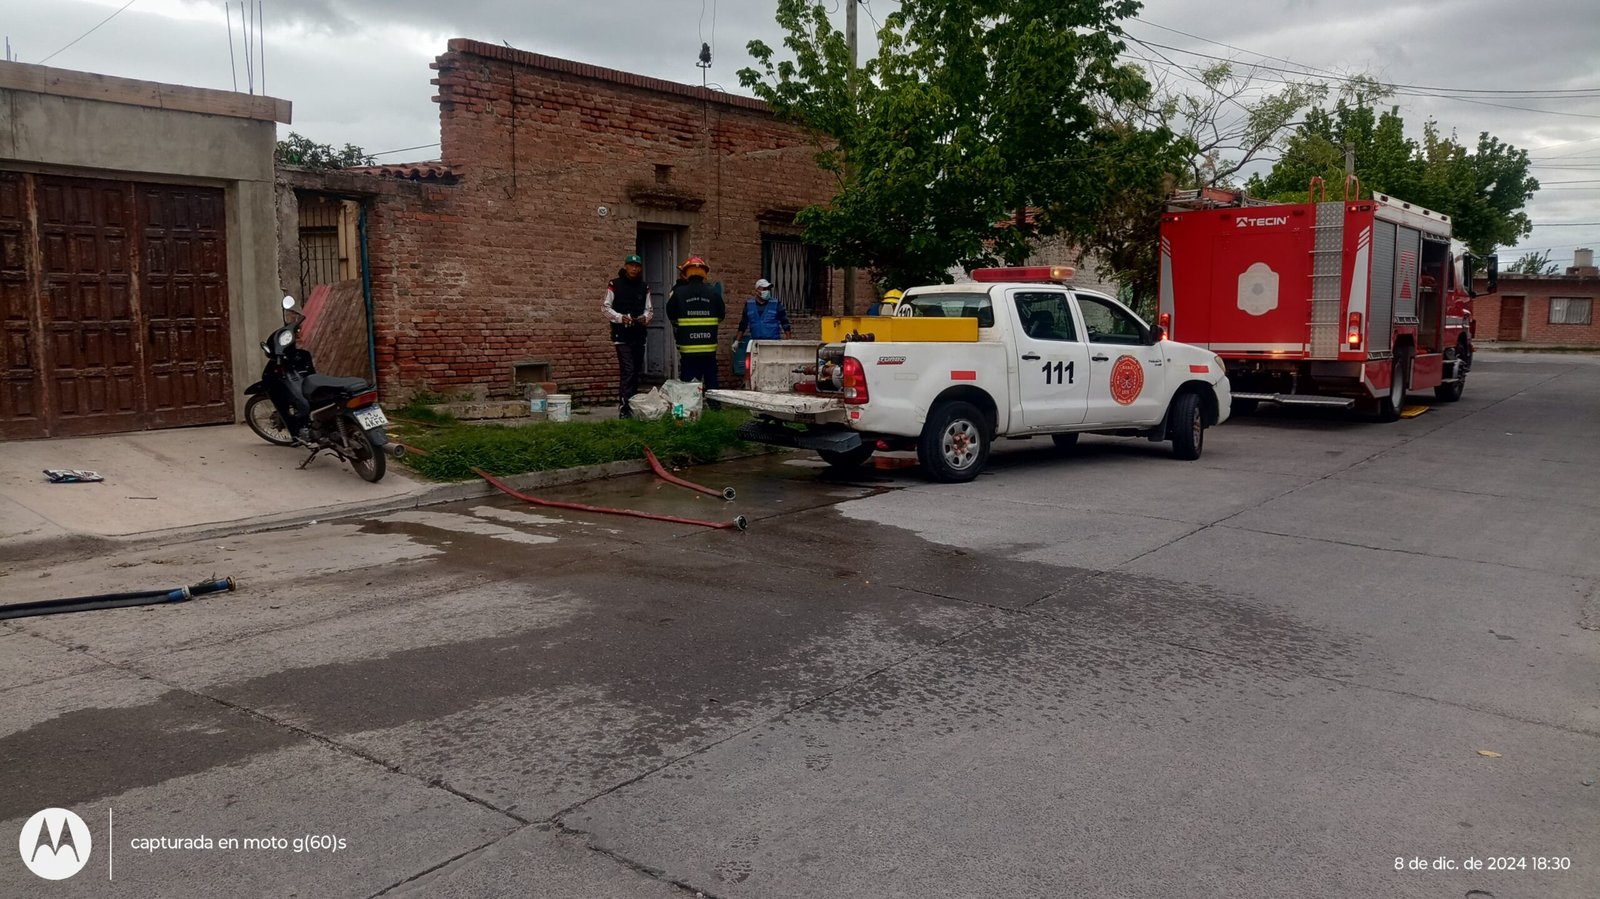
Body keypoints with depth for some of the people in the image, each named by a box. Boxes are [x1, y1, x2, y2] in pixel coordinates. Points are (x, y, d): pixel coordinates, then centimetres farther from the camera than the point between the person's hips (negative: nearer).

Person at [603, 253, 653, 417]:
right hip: (621, 335, -5)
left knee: (636, 371, 12)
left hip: (639, 335, 5)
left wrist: (645, 317, -10)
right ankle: (623, 408, -18)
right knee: (627, 370, -16)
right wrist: (621, 317, -17)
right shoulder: (615, 285, -2)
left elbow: (648, 309, 12)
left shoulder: (644, 287, 10)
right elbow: (607, 308, -1)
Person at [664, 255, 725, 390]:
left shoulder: (679, 292, -7)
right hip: (709, 348, 2)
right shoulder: (713, 292, -2)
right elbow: (721, 316, 8)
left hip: (688, 350, -2)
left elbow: (671, 316, 5)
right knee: (711, 383, 11)